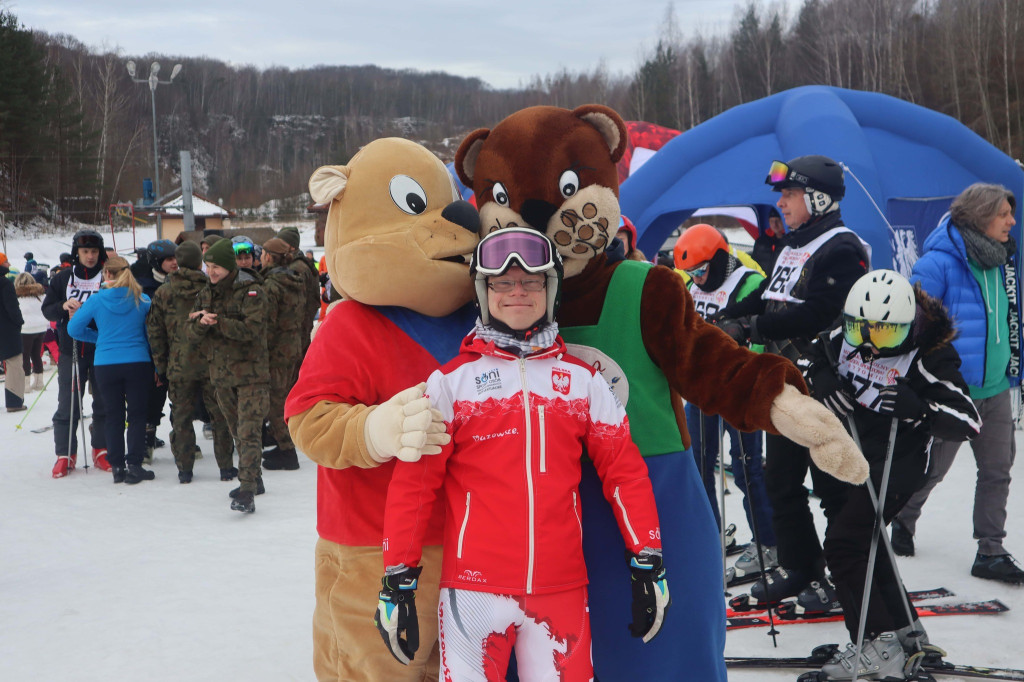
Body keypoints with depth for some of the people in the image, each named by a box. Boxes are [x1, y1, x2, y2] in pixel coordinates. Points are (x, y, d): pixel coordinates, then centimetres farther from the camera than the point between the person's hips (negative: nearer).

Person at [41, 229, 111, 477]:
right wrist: (64, 306, -15)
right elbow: (47, 309, 7)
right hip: (71, 350, 1)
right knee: (68, 404, 2)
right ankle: (65, 454, 10)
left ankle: (101, 451, 17)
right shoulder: (63, 277, 7)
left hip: (102, 351, -1)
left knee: (104, 403, 5)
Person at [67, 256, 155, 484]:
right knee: (137, 414, 6)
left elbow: (74, 328, 1)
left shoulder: (97, 300, -4)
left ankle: (117, 466, 11)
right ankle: (134, 465, 0)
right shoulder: (143, 300, -2)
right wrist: (156, 364, 10)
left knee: (113, 415, 10)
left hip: (105, 364, 1)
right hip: (138, 362, 0)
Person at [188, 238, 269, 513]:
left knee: (248, 433, -15)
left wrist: (216, 321, -21)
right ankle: (254, 479, 32)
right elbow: (192, 333, 3)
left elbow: (251, 328, -23)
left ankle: (247, 491, -19)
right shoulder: (206, 294, 10)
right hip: (221, 375, 7)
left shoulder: (250, 291, -10)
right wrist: (201, 323, -20)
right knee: (237, 432, 17)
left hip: (250, 373, -7)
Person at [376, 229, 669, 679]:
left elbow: (623, 470, 8)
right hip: (474, 587, -2)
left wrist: (648, 562, 5)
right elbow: (412, 483, -1)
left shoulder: (583, 380, 8)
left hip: (562, 590, 2)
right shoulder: (451, 380, 1)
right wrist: (398, 580, -3)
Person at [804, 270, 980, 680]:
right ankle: (905, 630, 35)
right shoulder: (845, 337, -4)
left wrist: (916, 408, -39)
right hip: (857, 457, 8)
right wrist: (821, 384, -9)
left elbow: (968, 423, -23)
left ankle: (878, 645, -4)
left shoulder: (929, 357, -20)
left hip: (897, 464, -8)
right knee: (864, 542, 18)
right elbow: (809, 361, 14)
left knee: (843, 543, -13)